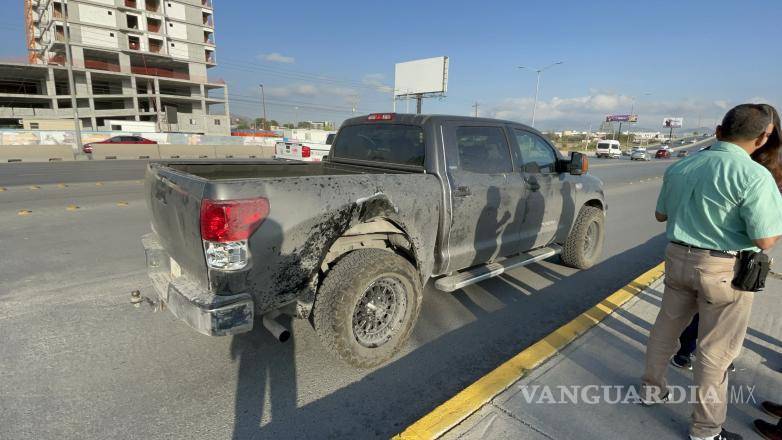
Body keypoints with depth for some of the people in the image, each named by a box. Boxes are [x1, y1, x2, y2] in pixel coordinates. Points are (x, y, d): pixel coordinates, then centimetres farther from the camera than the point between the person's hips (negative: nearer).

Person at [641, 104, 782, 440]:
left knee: (666, 327, 21)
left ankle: (652, 388, 37)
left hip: (678, 258, 6)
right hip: (725, 270, -5)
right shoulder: (754, 175, -18)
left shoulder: (679, 168, 1)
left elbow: (660, 215, 12)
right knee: (715, 349, 8)